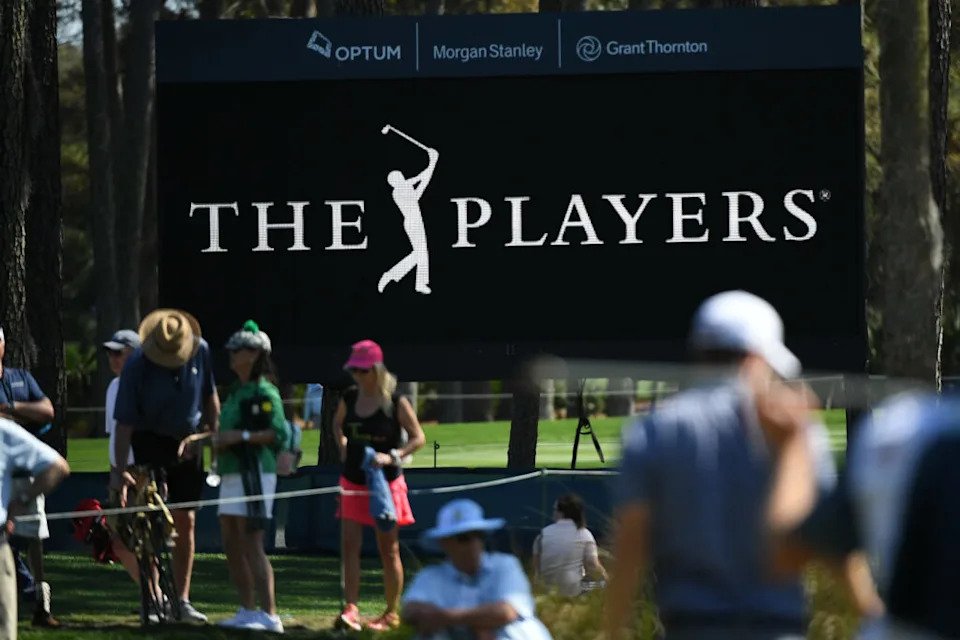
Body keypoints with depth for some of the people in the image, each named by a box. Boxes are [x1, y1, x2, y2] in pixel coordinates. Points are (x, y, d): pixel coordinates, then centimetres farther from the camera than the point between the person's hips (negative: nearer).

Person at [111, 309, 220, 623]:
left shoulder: (200, 350, -10)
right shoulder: (137, 365, -20)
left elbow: (210, 397, 7)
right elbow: (124, 421, -18)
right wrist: (119, 469, -23)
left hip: (188, 441, 4)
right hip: (150, 440, -4)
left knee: (185, 521, 7)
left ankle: (182, 600, 15)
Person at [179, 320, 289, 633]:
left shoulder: (264, 392, -9)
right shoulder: (236, 390, 18)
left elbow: (280, 433, -17)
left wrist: (240, 436, -20)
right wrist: (199, 437, 15)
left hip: (254, 472, -10)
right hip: (231, 474, 10)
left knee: (251, 544, -13)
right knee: (232, 545, 10)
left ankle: (270, 615, -15)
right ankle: (247, 611, 16)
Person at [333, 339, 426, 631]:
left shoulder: (396, 402, -11)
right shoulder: (349, 399, 2)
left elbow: (418, 437, -8)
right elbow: (338, 424, 24)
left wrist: (393, 456, -21)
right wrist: (343, 448, 8)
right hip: (353, 483, 4)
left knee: (388, 550, 5)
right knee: (349, 545, -8)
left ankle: (391, 614, 16)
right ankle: (351, 610, -12)